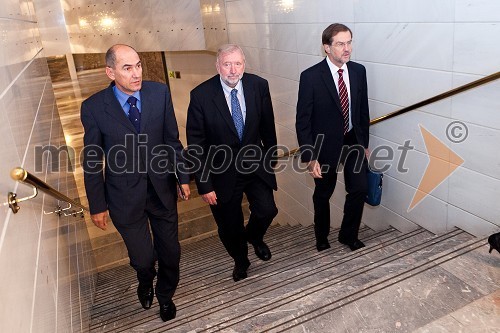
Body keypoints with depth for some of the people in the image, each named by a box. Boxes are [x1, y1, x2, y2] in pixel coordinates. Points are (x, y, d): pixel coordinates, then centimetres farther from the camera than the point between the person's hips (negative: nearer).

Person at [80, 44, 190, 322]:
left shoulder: (160, 93, -9)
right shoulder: (94, 107, -13)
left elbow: (172, 140, 1)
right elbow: (92, 161, -5)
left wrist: (183, 177, 4)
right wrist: (97, 205, -1)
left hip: (162, 189, 2)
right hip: (125, 196, -2)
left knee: (170, 251, 15)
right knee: (143, 258, 9)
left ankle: (165, 295, 48)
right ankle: (146, 282, 50)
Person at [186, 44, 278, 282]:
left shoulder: (259, 86, -9)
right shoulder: (201, 95, -17)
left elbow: (267, 126, 5)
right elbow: (196, 144, -13)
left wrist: (272, 156, 13)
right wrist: (204, 184, -13)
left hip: (256, 165, 2)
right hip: (223, 172, -2)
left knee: (267, 210, -9)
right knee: (229, 227, 11)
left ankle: (254, 237, 31)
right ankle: (240, 260, 45)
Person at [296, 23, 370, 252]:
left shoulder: (358, 71, -3)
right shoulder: (310, 76, -18)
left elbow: (363, 110, 7)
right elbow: (302, 121, -15)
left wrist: (364, 143, 10)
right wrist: (309, 158, -17)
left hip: (353, 141, 4)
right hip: (326, 145, -4)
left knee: (359, 189, 2)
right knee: (323, 194, 13)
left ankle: (348, 234, 27)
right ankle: (322, 237, 38)